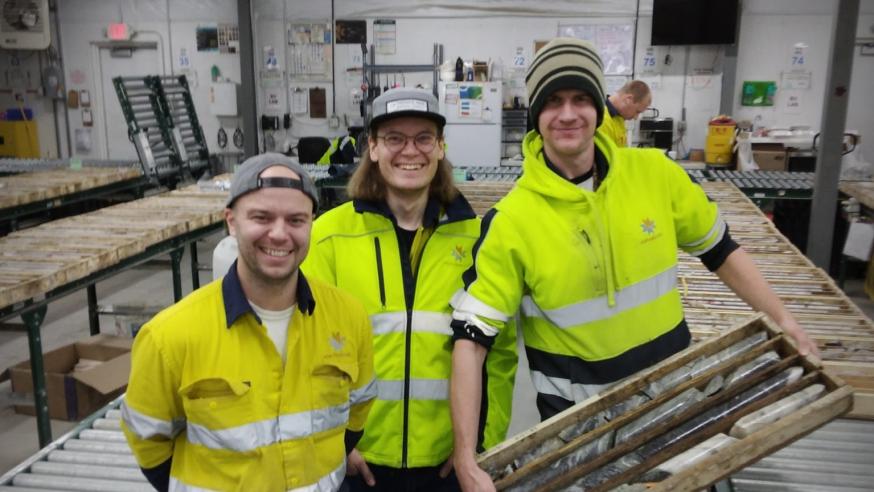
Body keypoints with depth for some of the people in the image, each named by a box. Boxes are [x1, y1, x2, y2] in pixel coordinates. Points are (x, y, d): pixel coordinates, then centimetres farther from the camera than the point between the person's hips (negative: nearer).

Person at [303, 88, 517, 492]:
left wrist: (487, 441, -1)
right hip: (360, 458, -1)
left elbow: (498, 350, 2)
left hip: (450, 459, 1)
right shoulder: (330, 235, -6)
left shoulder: (474, 236, -2)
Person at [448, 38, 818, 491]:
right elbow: (471, 337, -20)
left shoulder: (654, 172, -9)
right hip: (577, 411, -3)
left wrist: (783, 321, 1)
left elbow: (718, 249, 6)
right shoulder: (512, 219, -19)